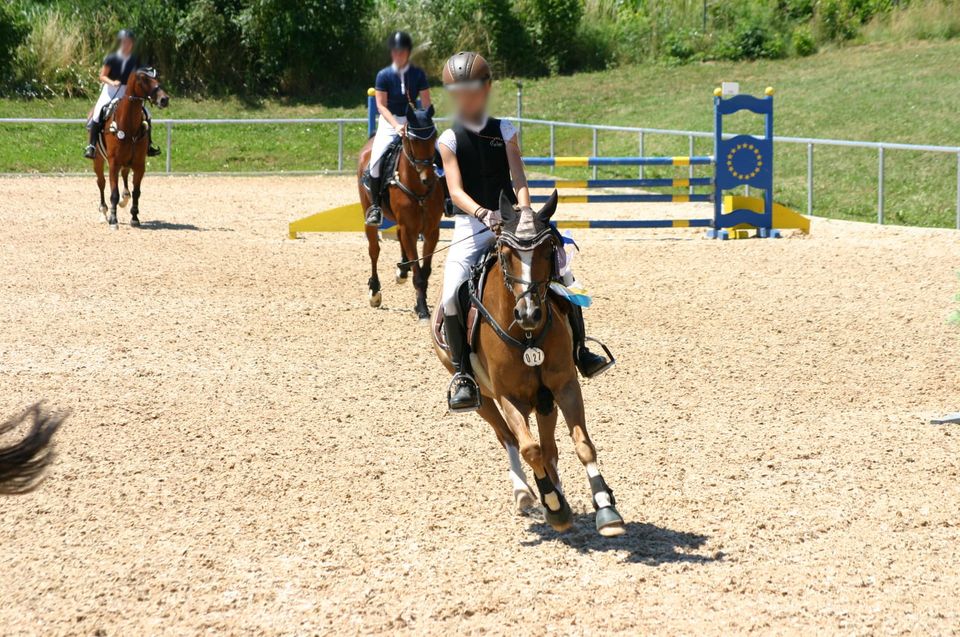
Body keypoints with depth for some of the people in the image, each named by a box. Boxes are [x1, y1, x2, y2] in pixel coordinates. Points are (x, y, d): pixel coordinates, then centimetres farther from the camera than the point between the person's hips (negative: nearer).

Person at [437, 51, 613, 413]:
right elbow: (456, 190, -12)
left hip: (511, 219, 2)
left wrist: (524, 213, -25)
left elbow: (518, 179, -5)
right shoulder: (449, 141, 0)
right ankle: (462, 373, -12)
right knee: (452, 294, -23)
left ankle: (579, 351, 7)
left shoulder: (504, 132, 5)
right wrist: (482, 213, -31)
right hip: (471, 225, -2)